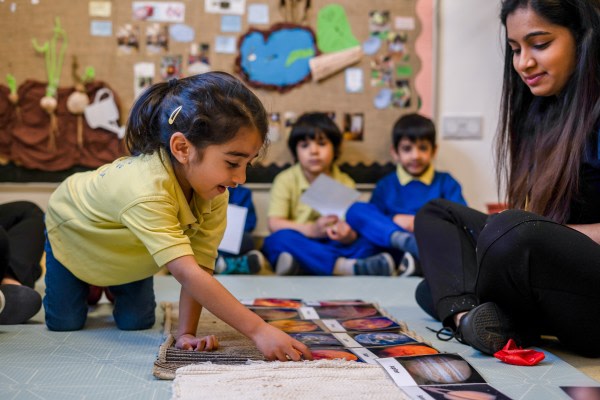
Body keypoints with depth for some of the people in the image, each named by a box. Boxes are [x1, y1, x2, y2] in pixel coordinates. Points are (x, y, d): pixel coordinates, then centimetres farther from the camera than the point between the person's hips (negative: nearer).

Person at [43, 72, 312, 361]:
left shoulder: (214, 193, -30)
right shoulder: (147, 192, -51)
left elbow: (200, 266, -27)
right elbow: (188, 273, -57)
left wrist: (187, 332, -34)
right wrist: (258, 330, -61)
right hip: (73, 233, -4)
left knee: (136, 323, 2)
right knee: (64, 324, -2)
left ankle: (114, 287, 31)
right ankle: (91, 287, 27)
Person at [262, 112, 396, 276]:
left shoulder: (345, 183, 8)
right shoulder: (285, 180, 2)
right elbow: (274, 223, -11)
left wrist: (349, 235, -28)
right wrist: (311, 230, -27)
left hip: (333, 245, 2)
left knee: (368, 242, -22)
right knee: (282, 238, -33)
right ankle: (344, 266, -40)